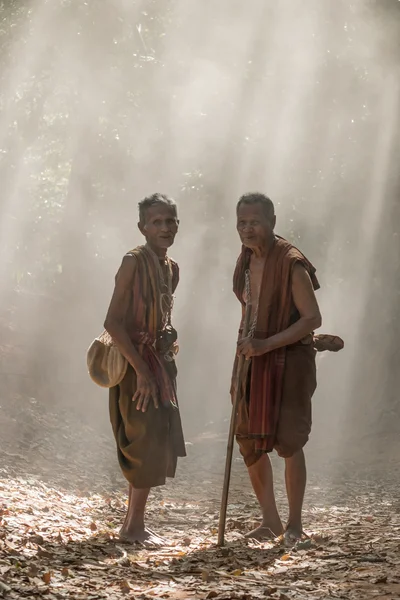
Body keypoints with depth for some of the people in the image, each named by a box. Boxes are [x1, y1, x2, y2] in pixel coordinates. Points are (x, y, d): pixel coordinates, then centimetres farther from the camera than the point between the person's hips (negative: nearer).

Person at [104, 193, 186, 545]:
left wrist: (169, 342, 6)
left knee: (160, 444, 11)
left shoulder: (172, 269, 10)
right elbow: (113, 322, -20)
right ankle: (134, 526, 3)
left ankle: (136, 523, 20)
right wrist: (141, 370, -21)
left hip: (160, 364, 9)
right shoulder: (134, 262, -14)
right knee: (146, 444, -8)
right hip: (136, 366, -8)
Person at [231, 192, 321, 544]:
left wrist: (267, 344, -25)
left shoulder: (291, 264, -15)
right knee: (250, 443, 7)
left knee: (288, 442, -7)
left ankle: (295, 524, 7)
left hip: (288, 362, -7)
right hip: (253, 361, 7)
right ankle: (270, 521, 20)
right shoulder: (246, 261, 9)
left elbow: (312, 319, -19)